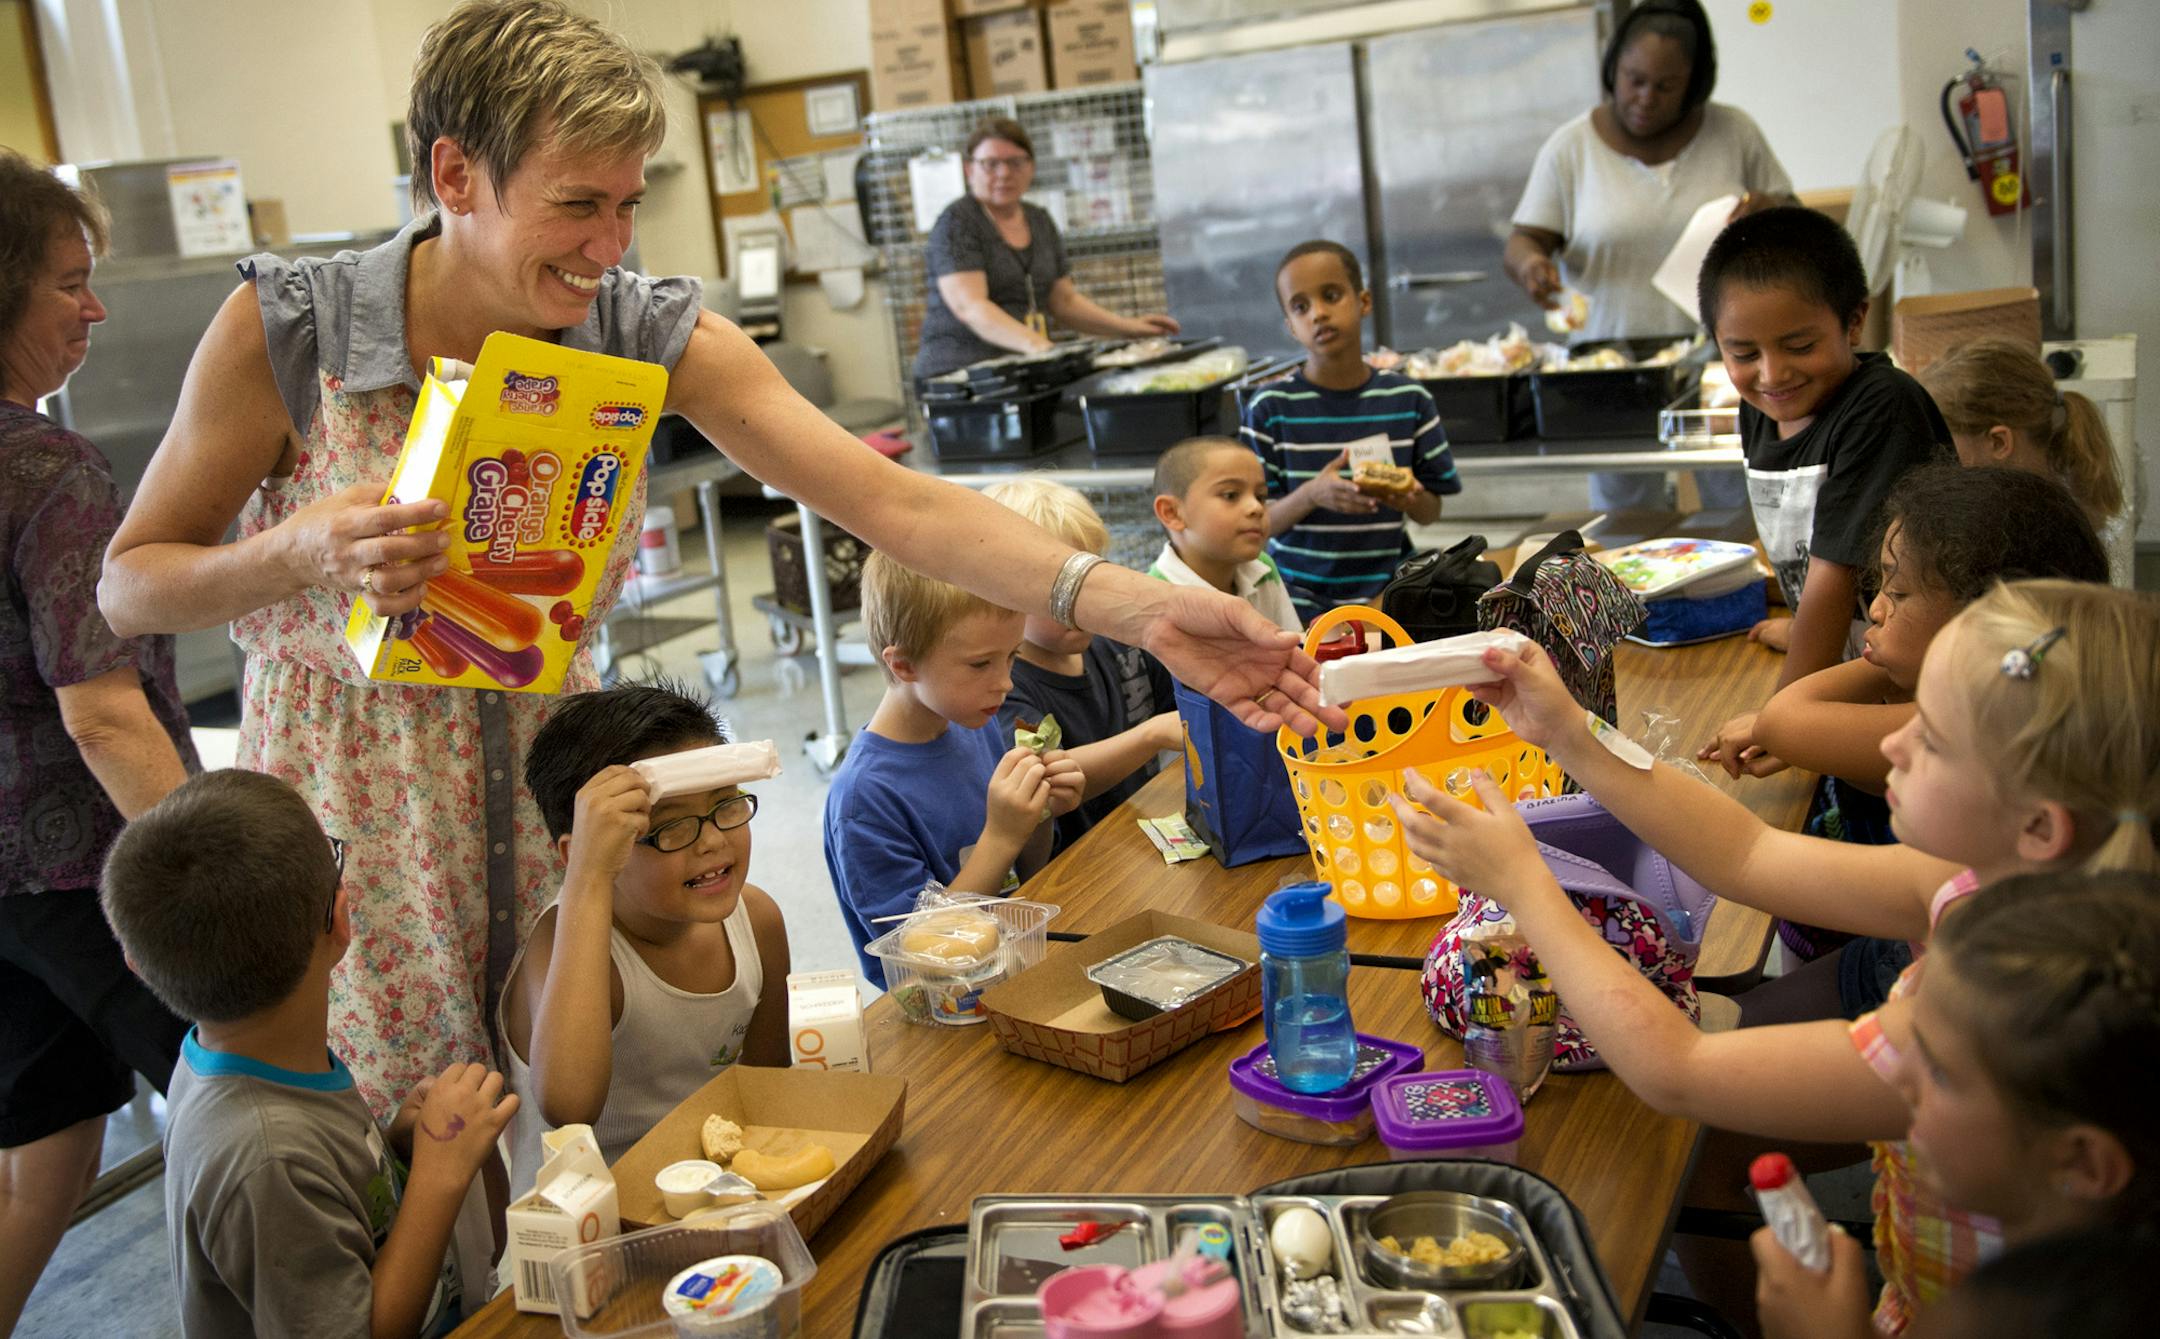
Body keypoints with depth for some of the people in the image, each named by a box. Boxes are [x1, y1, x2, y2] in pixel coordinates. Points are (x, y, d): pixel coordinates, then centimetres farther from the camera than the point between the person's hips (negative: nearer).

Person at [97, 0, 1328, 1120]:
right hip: (354, 814, -2)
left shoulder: (652, 334, -11)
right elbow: (130, 586, -7)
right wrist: (305, 552, -29)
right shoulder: (282, 331, -17)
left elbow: (896, 504, -20)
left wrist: (1141, 606, -33)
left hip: (556, 794, 3)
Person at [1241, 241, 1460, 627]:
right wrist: (1312, 495, -24)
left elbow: (1431, 514, 8)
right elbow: (1258, 523, -5)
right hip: (1302, 593, -2)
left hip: (1389, 584, 2)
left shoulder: (1409, 400, 2)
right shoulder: (1269, 408, -4)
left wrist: (1410, 498, -16)